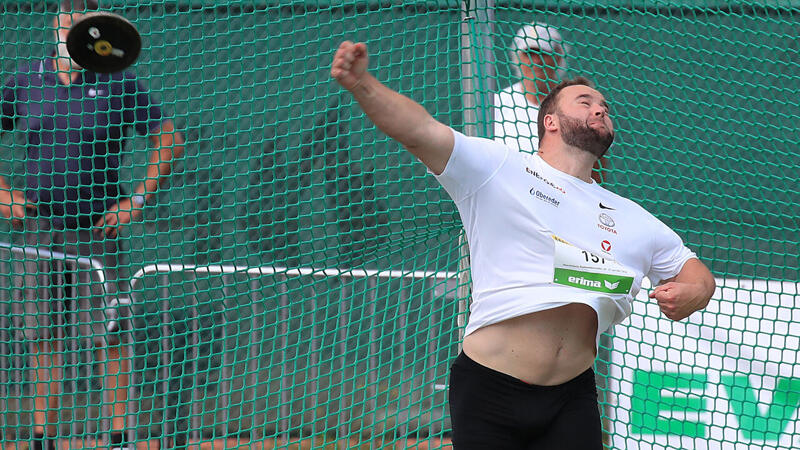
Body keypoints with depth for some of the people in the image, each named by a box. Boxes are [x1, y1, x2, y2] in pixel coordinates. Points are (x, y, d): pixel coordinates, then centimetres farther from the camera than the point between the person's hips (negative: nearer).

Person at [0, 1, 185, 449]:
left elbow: (171, 141, 0)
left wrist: (137, 201, -7)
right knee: (41, 338, 3)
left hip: (98, 229, -2)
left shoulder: (119, 83, -1)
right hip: (38, 228, 2)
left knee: (110, 336, -5)